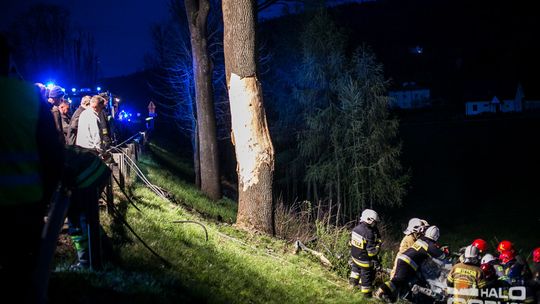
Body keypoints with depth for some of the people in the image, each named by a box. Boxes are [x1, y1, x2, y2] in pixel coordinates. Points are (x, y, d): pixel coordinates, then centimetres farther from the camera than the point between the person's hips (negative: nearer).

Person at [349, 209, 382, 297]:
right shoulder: (369, 233, -29)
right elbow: (371, 250, -26)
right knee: (366, 275, 10)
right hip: (365, 259, -7)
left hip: (354, 256, 7)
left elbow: (351, 243, 7)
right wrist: (375, 260, -15)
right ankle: (366, 293, 24)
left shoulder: (355, 229, -6)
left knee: (355, 268, 33)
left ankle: (353, 281, 54)